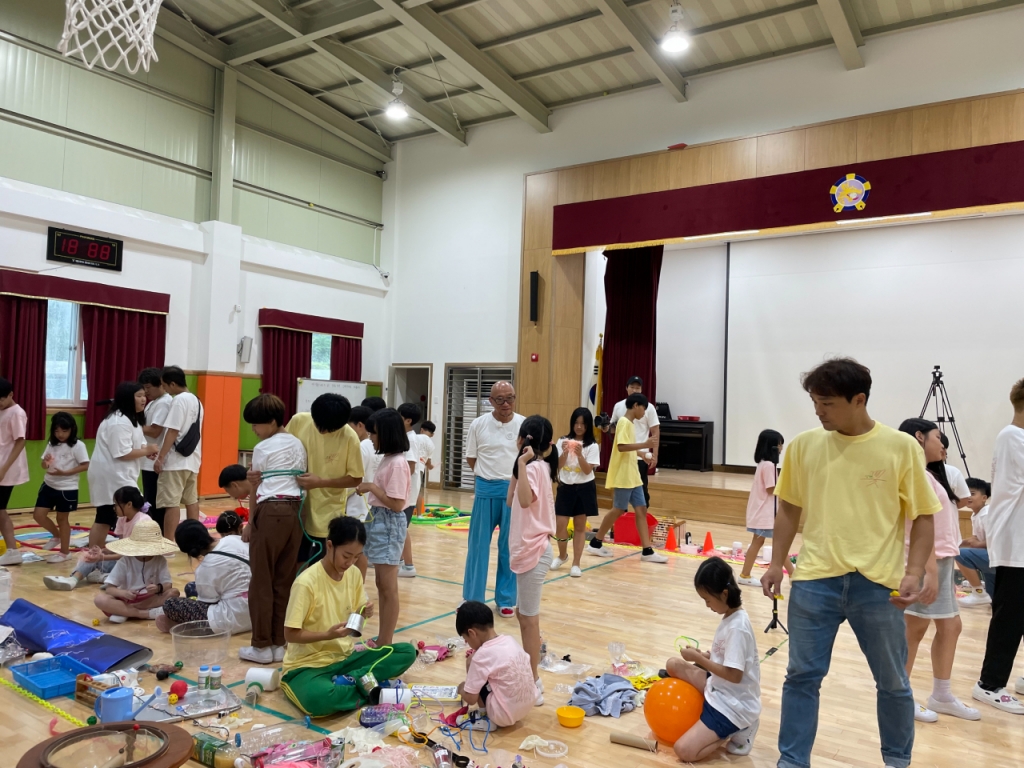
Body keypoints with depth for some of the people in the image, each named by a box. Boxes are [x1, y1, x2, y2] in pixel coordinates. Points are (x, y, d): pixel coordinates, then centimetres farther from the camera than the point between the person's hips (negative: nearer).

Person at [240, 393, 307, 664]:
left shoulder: (263, 448, -2)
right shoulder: (298, 445, 15)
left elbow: (255, 487, 6)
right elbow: (301, 480, 12)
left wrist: (251, 520, 17)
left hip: (271, 512, -6)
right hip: (295, 512, 6)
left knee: (262, 581, 4)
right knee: (285, 581, 10)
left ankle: (262, 645, 9)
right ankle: (279, 643, 15)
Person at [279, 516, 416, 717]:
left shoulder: (354, 574, -1)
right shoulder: (307, 582, -20)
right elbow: (290, 634, -16)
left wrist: (363, 614, -13)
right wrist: (328, 634, -30)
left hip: (344, 657, 7)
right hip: (309, 664, -6)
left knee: (407, 652, -9)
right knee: (319, 699, -41)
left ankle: (347, 681, -15)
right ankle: (363, 686, -15)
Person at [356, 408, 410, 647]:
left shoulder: (398, 463, -18)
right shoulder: (387, 459, 10)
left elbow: (396, 503, -22)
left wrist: (371, 487, -16)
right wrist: (369, 488, -1)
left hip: (389, 523, -10)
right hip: (377, 520, 10)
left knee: (388, 587, 0)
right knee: (381, 585, 15)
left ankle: (385, 642, 10)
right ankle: (382, 638, 24)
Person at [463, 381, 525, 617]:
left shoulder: (524, 425, -3)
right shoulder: (478, 424, -1)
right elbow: (471, 459, 8)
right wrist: (491, 475, 3)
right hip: (486, 490, 0)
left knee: (510, 547, 8)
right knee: (478, 545, 7)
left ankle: (506, 600, 22)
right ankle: (473, 598, 20)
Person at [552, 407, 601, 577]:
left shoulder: (592, 446, -6)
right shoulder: (563, 441, -2)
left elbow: (588, 470, -12)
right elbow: (558, 466, -5)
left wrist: (580, 455, -26)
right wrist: (565, 452, -22)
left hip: (584, 488, -1)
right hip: (565, 487, 1)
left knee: (580, 527, 6)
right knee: (560, 525, 0)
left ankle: (576, 564, 14)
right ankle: (562, 555, 27)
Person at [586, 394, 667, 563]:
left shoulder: (629, 423, 15)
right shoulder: (624, 422, -14)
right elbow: (621, 447, -26)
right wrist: (644, 445, -28)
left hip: (632, 476, 9)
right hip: (622, 476, -9)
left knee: (641, 510, 4)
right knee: (618, 510, 0)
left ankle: (647, 551, 5)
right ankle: (595, 544, 14)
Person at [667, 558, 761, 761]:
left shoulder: (737, 627, -25)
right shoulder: (731, 616, 2)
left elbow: (734, 675, -26)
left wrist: (699, 659, -19)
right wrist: (703, 656, -1)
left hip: (733, 704, -10)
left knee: (684, 750, -13)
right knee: (674, 665, 6)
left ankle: (736, 732, 4)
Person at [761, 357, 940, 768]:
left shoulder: (902, 447, -4)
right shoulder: (803, 445, 1)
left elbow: (923, 516, 1)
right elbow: (789, 509, 10)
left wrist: (914, 573, -9)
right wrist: (776, 563, 5)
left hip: (878, 584, -1)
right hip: (815, 580, 1)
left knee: (893, 683, 17)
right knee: (802, 676, 8)